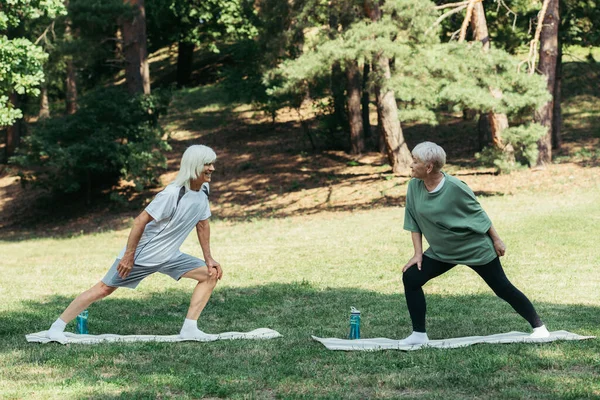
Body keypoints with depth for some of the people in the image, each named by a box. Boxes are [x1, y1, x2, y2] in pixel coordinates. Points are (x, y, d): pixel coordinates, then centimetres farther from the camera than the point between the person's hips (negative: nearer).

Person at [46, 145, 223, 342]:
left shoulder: (203, 191, -1)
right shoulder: (172, 194, -25)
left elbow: (202, 224, 13)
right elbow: (140, 220, -23)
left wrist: (209, 258, 12)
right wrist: (129, 256, -22)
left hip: (168, 256, 8)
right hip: (142, 253, -8)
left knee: (211, 274, 0)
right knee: (104, 289, -6)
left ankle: (189, 328, -2)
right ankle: (57, 328, 3)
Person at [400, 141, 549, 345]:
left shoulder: (454, 187, -25)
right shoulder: (414, 186, -11)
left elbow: (478, 213, -11)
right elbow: (414, 221, 0)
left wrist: (496, 240, -4)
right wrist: (418, 253, -4)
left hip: (476, 249, -5)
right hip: (441, 252, 5)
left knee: (503, 288, 1)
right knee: (411, 277, -10)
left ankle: (538, 327, 16)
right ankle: (419, 335, -3)